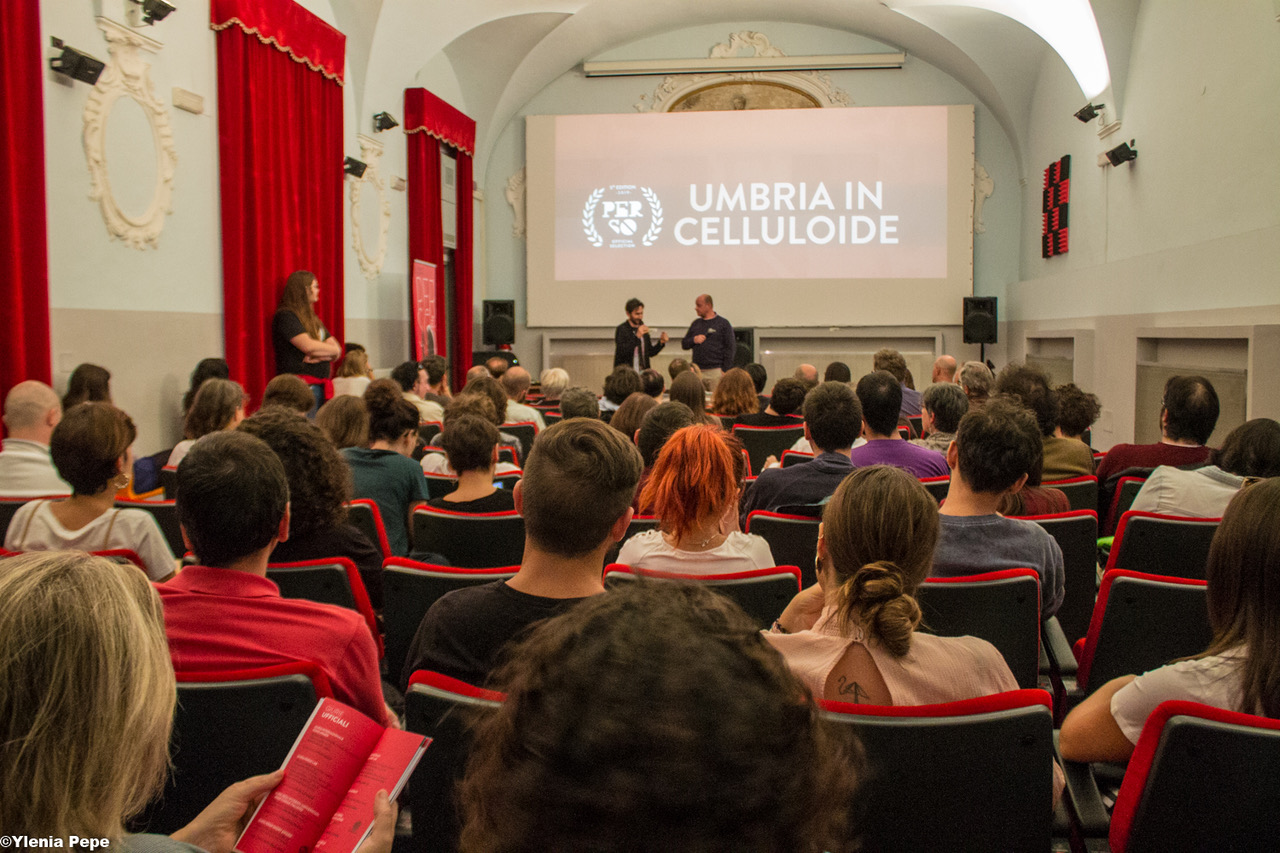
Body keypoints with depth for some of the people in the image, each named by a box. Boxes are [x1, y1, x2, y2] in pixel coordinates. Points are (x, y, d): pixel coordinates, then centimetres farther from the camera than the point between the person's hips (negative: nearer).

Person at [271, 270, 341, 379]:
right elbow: (307, 345, -14)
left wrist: (318, 355, -6)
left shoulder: (313, 318, 22)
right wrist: (334, 350, 1)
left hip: (320, 382, 7)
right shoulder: (285, 316, -2)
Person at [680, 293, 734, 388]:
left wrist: (725, 370, -9)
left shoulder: (723, 323, 2)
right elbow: (684, 344, 19)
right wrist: (693, 340, -4)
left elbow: (730, 347, -3)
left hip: (716, 371, -4)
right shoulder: (696, 324, 17)